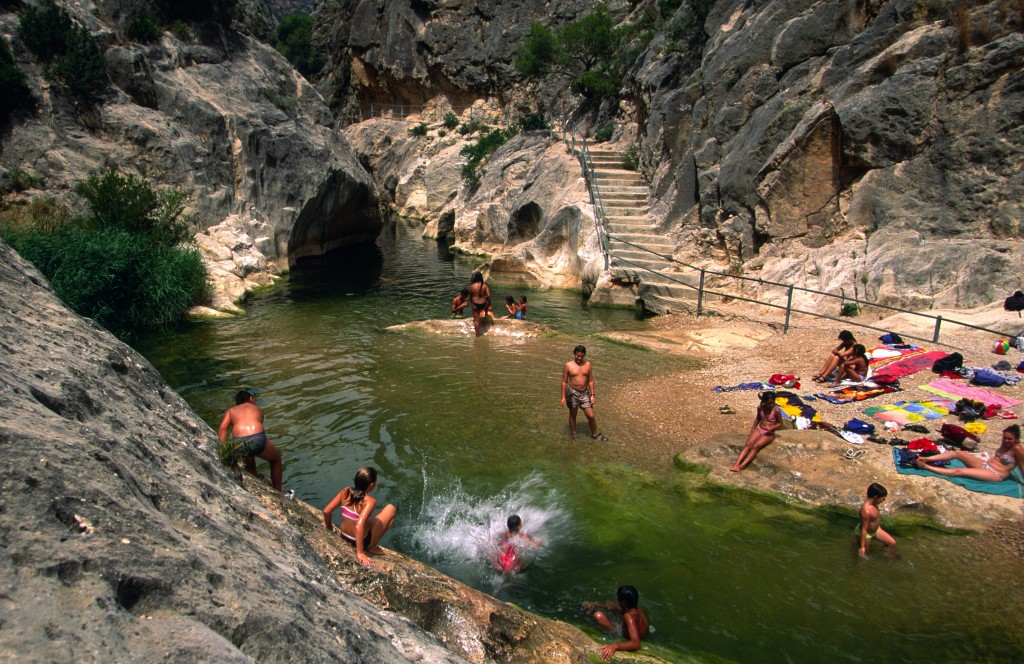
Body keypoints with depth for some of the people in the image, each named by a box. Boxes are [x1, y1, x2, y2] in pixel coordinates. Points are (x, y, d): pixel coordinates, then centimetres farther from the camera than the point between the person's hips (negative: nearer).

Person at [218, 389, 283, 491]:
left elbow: (222, 428, 10)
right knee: (276, 459, 30)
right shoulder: (258, 409, 30)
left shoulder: (231, 410, 27)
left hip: (239, 443, 2)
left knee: (249, 466, 36)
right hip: (258, 439, -1)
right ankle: (278, 493, 37)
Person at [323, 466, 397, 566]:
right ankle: (372, 547, 9)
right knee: (391, 509, 8)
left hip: (344, 537, 6)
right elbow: (359, 526, -38)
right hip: (362, 540, -6)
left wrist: (329, 527, 11)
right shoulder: (370, 501, -29)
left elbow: (326, 511, -9)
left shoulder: (346, 491, -13)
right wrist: (360, 553, -30)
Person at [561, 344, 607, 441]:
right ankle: (573, 435, 30)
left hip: (585, 393, 2)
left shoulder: (588, 365, 0)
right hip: (572, 393, -2)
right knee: (573, 415, 12)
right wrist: (563, 397, -6)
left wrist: (592, 395, 1)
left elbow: (591, 381, 5)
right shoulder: (568, 365, -8)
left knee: (591, 416, 2)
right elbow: (564, 382, -5)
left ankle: (595, 434, 23)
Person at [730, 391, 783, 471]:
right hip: (759, 429, 4)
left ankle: (742, 466, -36)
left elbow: (780, 423, -3)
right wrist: (752, 429, 8)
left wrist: (771, 428, -20)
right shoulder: (760, 407, -3)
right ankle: (737, 463, -33)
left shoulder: (776, 410, -14)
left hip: (769, 433, -4)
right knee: (748, 444, -21)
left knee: (755, 446, -26)